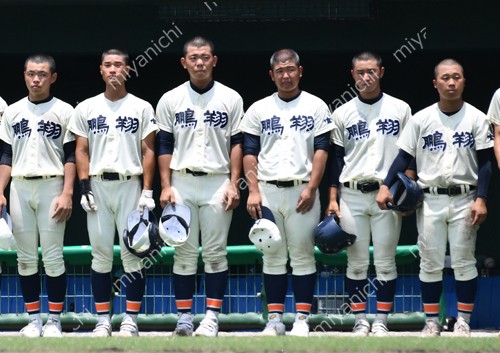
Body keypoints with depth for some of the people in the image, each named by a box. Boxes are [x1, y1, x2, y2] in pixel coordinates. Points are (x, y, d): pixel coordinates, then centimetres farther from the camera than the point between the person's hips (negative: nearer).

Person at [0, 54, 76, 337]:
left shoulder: (64, 112, 2)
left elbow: (71, 156, -1)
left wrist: (67, 194, -11)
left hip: (51, 186, -4)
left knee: (53, 256, -5)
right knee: (26, 257, 3)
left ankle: (54, 320, 2)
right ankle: (34, 319, 9)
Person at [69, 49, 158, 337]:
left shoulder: (141, 108, 5)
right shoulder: (86, 108, 10)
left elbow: (148, 151, 2)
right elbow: (82, 151, 9)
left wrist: (148, 191, -5)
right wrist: (84, 187, -2)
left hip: (130, 184, -2)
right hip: (97, 185, 2)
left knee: (132, 253, -3)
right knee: (101, 254, 2)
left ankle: (131, 319, 2)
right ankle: (103, 319, 6)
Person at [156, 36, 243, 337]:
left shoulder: (231, 99, 6)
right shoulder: (171, 100, 8)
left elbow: (237, 144, 5)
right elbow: (165, 146, 7)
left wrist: (234, 184, -4)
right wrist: (166, 186, -1)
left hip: (218, 183, -1)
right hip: (181, 182, 1)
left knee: (215, 252, -2)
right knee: (184, 252, 2)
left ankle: (212, 317, 2)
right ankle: (184, 317, 6)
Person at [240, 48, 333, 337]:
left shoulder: (316, 107, 6)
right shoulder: (259, 110, 11)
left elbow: (321, 150, 1)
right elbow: (250, 152, 8)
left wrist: (311, 188, -10)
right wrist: (253, 191, -3)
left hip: (302, 191, -2)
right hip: (268, 191, 2)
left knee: (303, 256, -2)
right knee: (272, 257, 4)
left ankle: (302, 319, 2)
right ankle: (275, 319, 8)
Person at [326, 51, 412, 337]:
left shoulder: (400, 109, 6)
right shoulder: (343, 113, 8)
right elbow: (336, 157, 9)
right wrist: (333, 198, 3)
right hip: (352, 195, 1)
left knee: (385, 262, -1)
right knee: (357, 262, 1)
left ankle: (382, 321, 5)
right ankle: (360, 320, 8)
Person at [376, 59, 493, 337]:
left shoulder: (476, 118, 1)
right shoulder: (421, 119, 4)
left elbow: (484, 163, -1)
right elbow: (404, 157, 5)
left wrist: (481, 199, -11)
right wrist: (386, 186, -8)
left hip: (464, 199, -1)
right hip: (430, 200, 1)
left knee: (464, 261, 0)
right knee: (430, 263, 3)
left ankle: (464, 321, 7)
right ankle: (432, 321, 10)